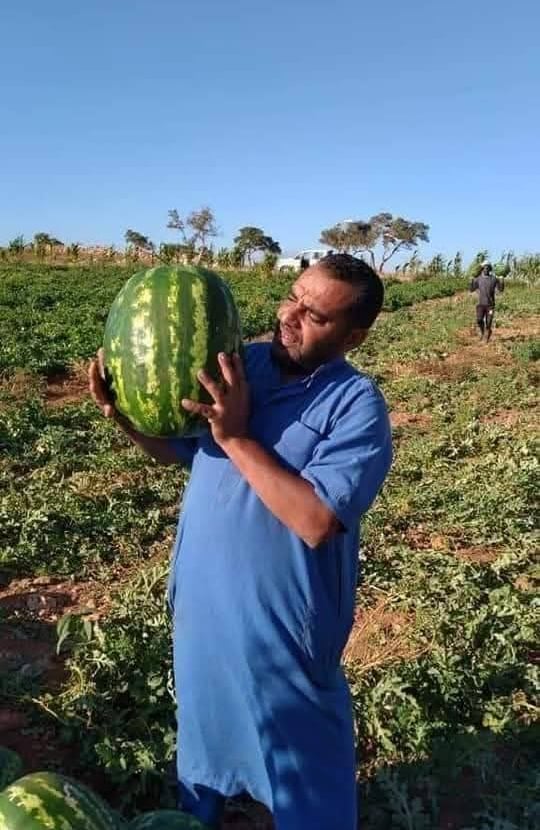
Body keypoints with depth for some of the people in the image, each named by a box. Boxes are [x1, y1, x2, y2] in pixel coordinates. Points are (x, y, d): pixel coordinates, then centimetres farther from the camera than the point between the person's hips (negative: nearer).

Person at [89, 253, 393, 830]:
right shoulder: (234, 364, -4)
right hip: (203, 600, 6)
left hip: (283, 618, -6)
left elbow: (315, 521, -29)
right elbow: (171, 448, 5)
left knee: (299, 745, 18)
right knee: (203, 717, 30)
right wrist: (123, 416, -14)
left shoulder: (357, 405, -20)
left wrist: (236, 437, -29)